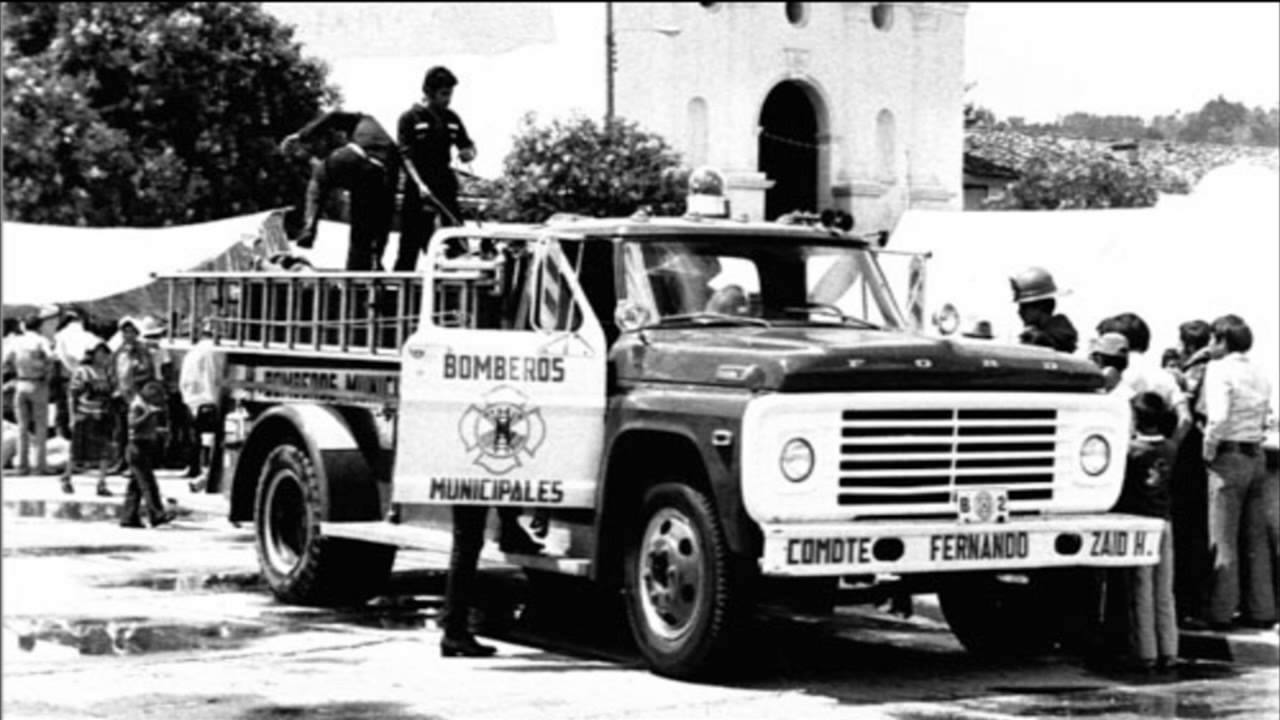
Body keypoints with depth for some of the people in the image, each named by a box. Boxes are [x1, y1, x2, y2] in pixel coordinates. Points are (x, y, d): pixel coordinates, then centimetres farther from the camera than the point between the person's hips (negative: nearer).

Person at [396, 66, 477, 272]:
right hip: (419, 189, -5)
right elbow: (405, 156, -10)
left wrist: (468, 153, -5)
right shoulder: (410, 118, -4)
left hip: (446, 186, 5)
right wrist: (420, 184, -24)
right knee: (410, 246, -3)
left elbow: (468, 145, 21)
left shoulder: (451, 119, 11)